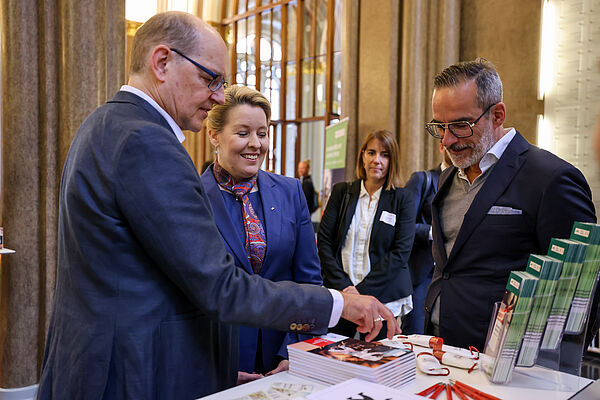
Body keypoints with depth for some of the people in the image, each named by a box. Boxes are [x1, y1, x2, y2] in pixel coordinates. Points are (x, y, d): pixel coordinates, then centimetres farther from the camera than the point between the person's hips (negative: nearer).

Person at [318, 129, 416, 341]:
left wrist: (362, 289, -12)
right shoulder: (341, 192, 6)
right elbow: (323, 240, 2)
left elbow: (401, 251, -6)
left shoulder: (403, 199, 1)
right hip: (339, 294, 1)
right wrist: (342, 286, -10)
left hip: (384, 298, -1)